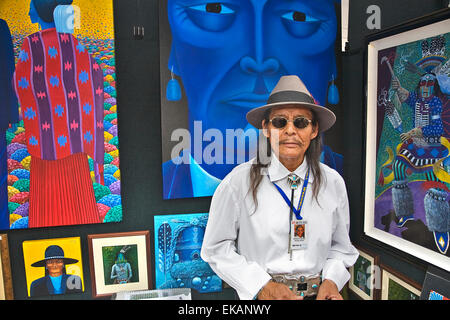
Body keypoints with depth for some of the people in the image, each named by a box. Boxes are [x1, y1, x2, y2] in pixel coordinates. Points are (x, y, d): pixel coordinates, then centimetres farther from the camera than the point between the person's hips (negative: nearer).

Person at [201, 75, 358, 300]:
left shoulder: (333, 182, -3)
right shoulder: (240, 181, -13)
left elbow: (340, 246, 9)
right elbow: (216, 248, -9)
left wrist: (331, 280, -8)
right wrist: (262, 286, -16)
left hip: (317, 293, 3)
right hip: (257, 296, -2)